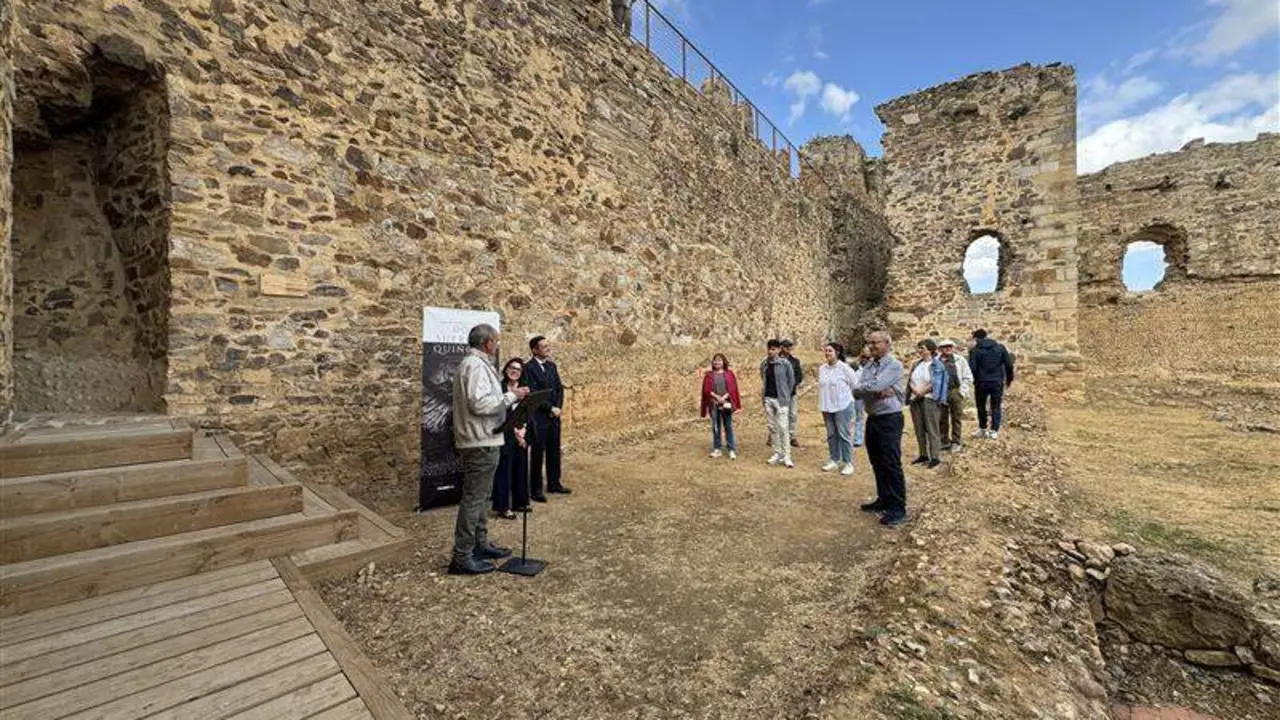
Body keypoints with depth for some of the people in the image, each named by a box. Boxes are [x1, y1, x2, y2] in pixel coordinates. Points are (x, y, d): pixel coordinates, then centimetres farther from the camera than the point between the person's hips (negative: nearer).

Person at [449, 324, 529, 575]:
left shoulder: (475, 363, 15)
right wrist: (511, 396, -18)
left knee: (479, 496, 18)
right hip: (480, 443, -11)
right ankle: (462, 558, 4)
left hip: (481, 441, 11)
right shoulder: (475, 365, -17)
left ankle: (480, 544, 30)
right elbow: (480, 403, -27)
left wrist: (508, 396, 10)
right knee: (473, 498, -4)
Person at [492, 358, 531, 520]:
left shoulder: (524, 390, 11)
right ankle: (502, 507, 9)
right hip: (505, 436, -6)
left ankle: (519, 502, 26)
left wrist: (523, 430, -7)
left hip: (521, 435, 6)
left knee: (521, 468, 12)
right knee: (504, 469, -1)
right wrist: (514, 431, -12)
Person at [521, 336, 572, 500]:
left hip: (554, 415, 7)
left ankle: (554, 483, 26)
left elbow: (559, 388, 11)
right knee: (538, 453, 1)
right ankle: (536, 489, 12)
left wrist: (558, 407, -3)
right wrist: (550, 408, -14)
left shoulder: (551, 366, 12)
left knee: (554, 451, 13)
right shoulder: (528, 368, -11)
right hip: (538, 417, -7)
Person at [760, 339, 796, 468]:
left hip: (781, 399, -4)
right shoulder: (764, 364, 5)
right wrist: (767, 392, 11)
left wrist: (785, 395, 3)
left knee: (783, 427, -7)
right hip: (768, 399, 5)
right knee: (772, 427, 10)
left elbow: (791, 381, 1)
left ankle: (786, 456, 0)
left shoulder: (785, 363, -7)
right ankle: (777, 453, 20)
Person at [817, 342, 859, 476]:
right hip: (827, 406, 5)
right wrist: (822, 403, 10)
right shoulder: (821, 368, 2)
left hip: (842, 406, -5)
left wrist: (844, 395, 3)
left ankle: (848, 463, 9)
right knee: (831, 435, 12)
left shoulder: (844, 367, -12)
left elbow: (855, 384, -3)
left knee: (843, 434, -2)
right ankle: (834, 460, 24)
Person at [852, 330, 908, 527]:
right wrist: (876, 392, -17)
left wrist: (860, 387, -6)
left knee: (891, 465, -3)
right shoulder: (868, 366, 9)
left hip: (889, 420, -8)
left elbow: (874, 386, -25)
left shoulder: (894, 365, -12)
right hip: (872, 419, 8)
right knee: (877, 463, 16)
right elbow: (856, 392, -1)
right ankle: (884, 499, 30)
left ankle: (898, 508, 8)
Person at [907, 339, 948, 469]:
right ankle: (923, 455, 18)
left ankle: (935, 457, 0)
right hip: (915, 400, 6)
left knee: (931, 429, -5)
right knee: (919, 429, 9)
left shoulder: (937, 365, -4)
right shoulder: (916, 364, 14)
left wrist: (921, 392, -9)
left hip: (929, 399, -6)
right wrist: (915, 390, -10)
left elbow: (934, 384, -11)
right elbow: (910, 381, 7)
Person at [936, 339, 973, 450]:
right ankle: (945, 441, 20)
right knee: (942, 419, 7)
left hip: (956, 392, 0)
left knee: (956, 418, 6)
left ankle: (956, 442, 17)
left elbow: (968, 377, 4)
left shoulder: (960, 360, 4)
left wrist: (962, 392, -4)